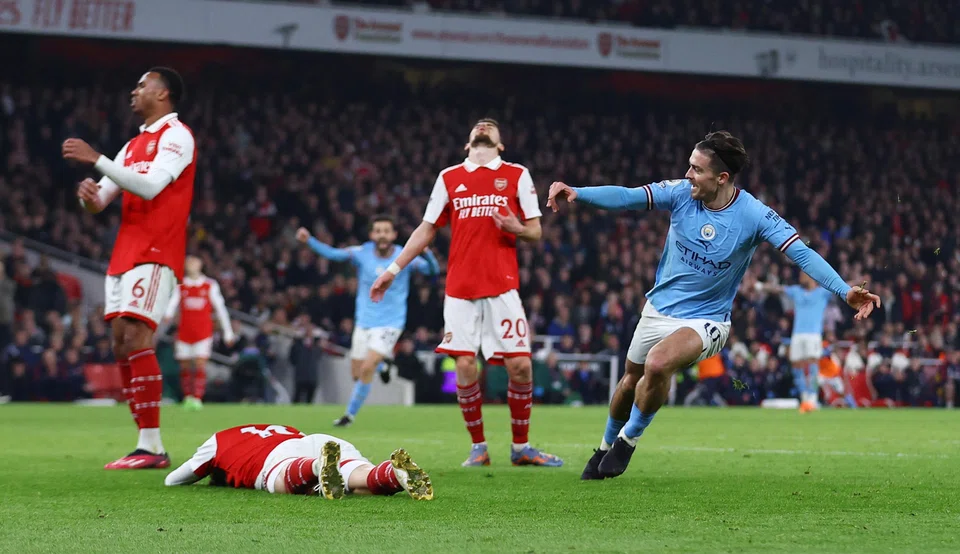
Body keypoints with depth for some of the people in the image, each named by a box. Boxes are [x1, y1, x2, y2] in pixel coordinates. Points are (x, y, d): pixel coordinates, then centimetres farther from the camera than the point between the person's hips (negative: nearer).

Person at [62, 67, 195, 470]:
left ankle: (151, 446, -21)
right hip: (124, 254, 9)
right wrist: (89, 195, -4)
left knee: (136, 339, -19)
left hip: (154, 255, -9)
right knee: (122, 346, 3)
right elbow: (99, 201, 21)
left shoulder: (176, 135, -3)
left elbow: (150, 186, -19)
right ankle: (146, 444, 4)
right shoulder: (134, 145, 23)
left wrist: (96, 160, -20)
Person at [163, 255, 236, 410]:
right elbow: (173, 303, -6)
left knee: (200, 364, -13)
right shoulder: (180, 286, 8)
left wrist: (228, 332, 7)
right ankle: (187, 397, 13)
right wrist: (168, 315, -30)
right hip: (184, 331, 2)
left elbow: (220, 308, 9)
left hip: (203, 332, -2)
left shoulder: (210, 286, 7)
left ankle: (197, 398, -15)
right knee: (185, 367, 2)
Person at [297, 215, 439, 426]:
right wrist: (309, 240, -34)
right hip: (364, 322, 4)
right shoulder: (363, 253, -7)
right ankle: (383, 362, 43)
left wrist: (427, 254, -41)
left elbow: (432, 270, -19)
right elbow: (332, 253, -17)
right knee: (356, 373, 9)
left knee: (367, 368, -18)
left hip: (389, 323, -4)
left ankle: (351, 414, 0)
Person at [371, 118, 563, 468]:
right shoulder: (449, 178, 13)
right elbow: (426, 230, 18)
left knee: (520, 365, -8)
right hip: (460, 289, 1)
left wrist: (518, 229, -16)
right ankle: (478, 448, 9)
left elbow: (535, 232, 7)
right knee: (465, 367, -7)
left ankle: (521, 448, 8)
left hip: (503, 286, -1)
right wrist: (393, 270, 14)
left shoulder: (517, 175, 8)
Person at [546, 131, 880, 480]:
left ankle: (629, 438, -4)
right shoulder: (681, 193, -12)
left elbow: (801, 253, -24)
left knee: (657, 365, -29)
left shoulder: (753, 215, -20)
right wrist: (577, 193, -38)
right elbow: (627, 197, -21)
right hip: (659, 307, 4)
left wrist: (845, 291, -37)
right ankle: (606, 447, 44)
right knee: (632, 379, 16)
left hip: (706, 319, -4)